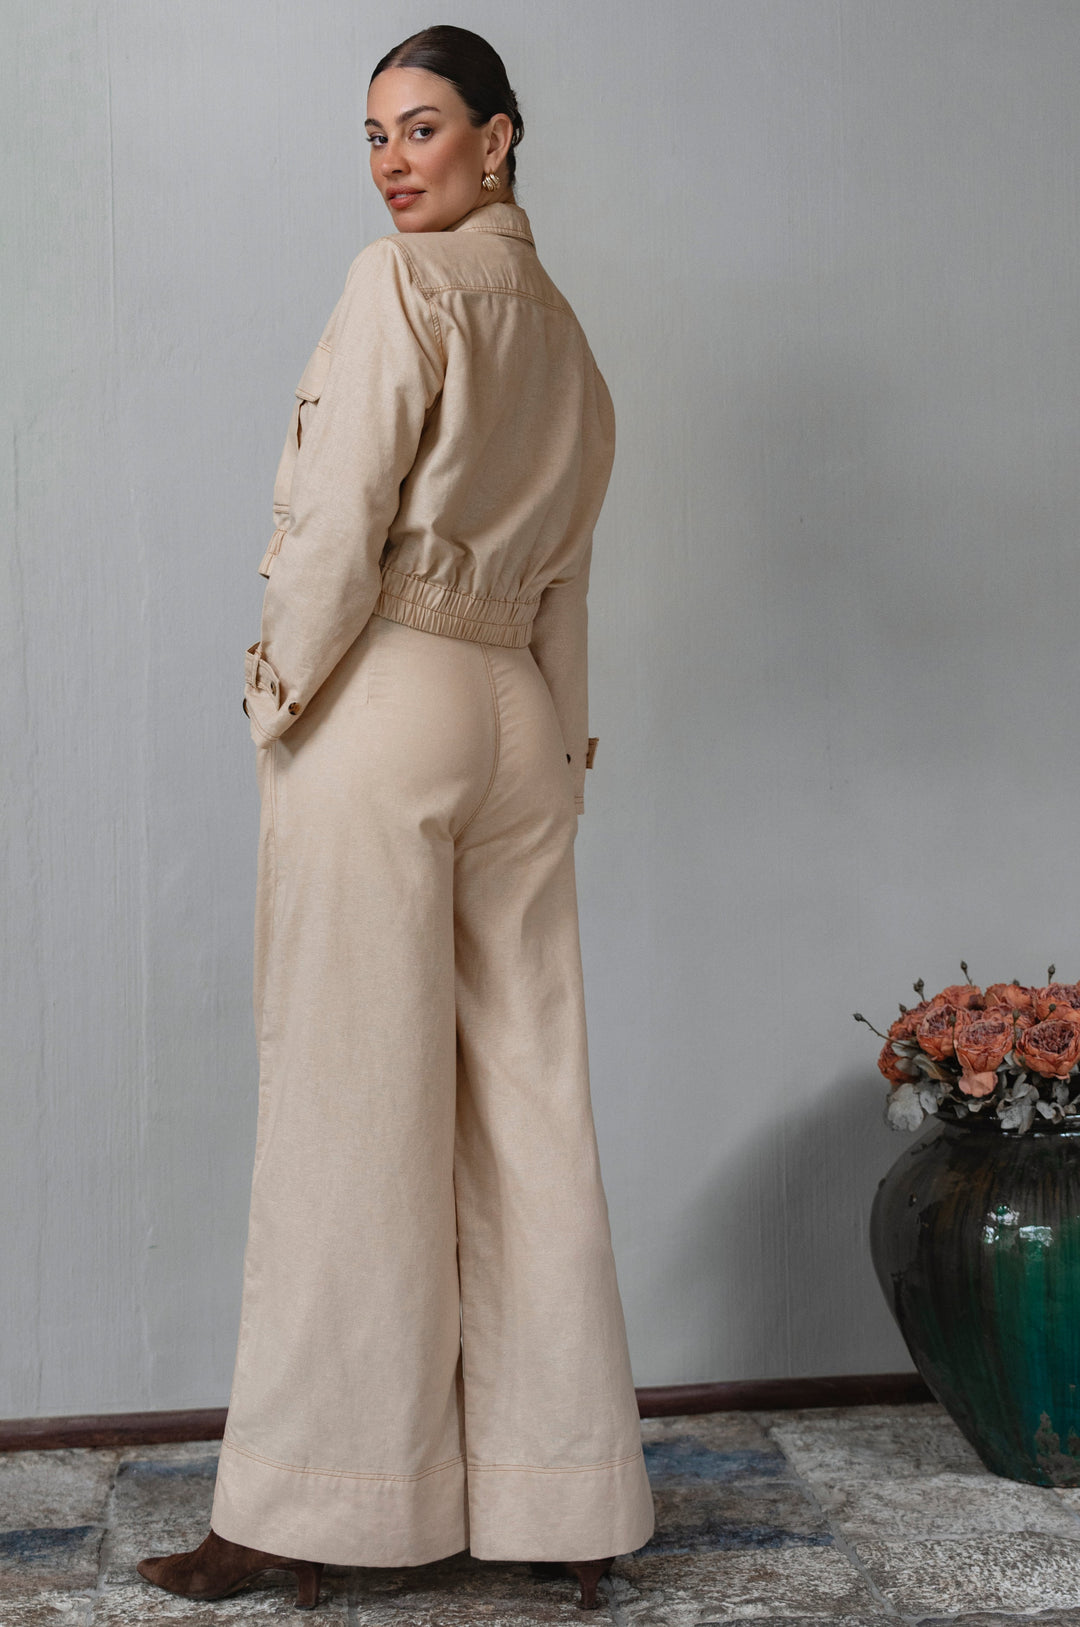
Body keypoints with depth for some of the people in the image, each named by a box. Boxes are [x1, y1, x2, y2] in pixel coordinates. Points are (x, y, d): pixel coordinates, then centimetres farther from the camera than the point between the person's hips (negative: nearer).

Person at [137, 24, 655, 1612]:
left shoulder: (399, 284, -5)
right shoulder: (563, 331, 18)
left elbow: (339, 525, -11)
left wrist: (282, 696, -1)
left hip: (384, 699, -7)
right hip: (521, 712, 7)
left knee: (351, 1100, -3)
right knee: (528, 1105, 7)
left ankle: (315, 1498, 6)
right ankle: (563, 1493, 14)